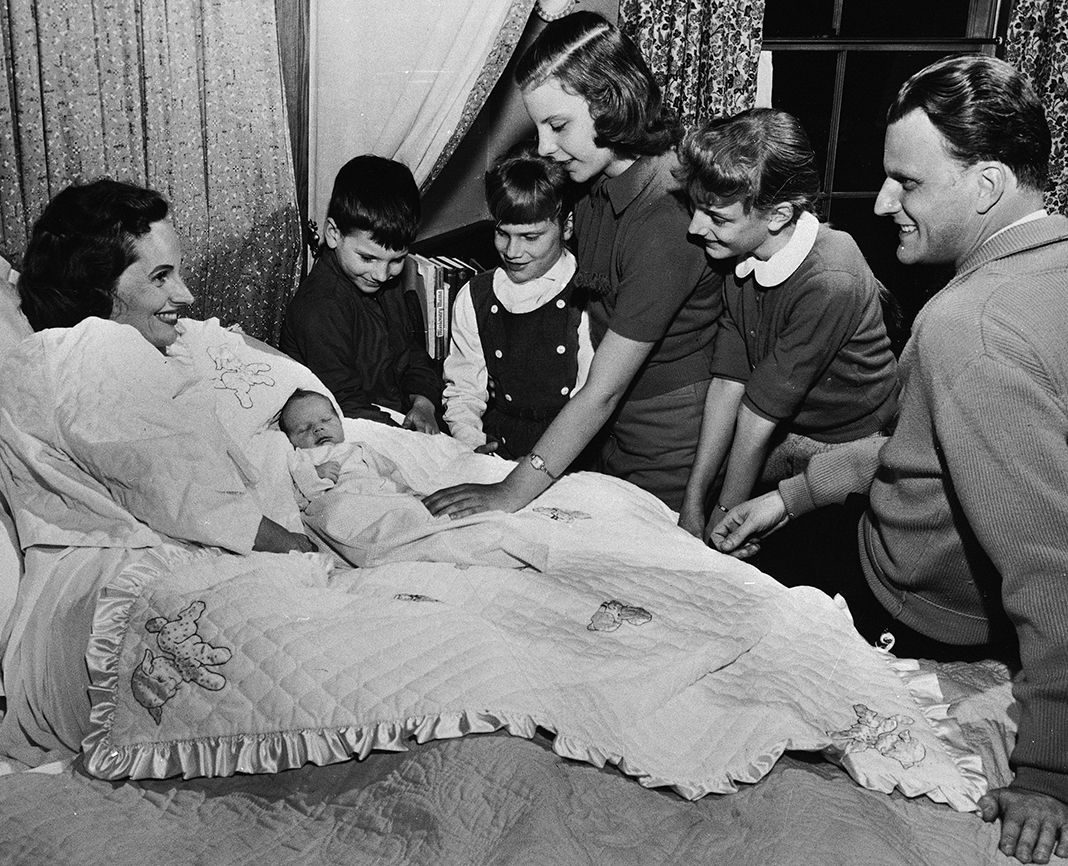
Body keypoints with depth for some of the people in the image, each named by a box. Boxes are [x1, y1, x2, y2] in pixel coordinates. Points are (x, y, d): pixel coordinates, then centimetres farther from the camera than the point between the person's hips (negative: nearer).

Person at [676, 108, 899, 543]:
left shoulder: (829, 283, -29)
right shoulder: (744, 258, -6)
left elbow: (758, 413, -22)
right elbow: (727, 383, -6)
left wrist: (723, 516, -13)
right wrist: (693, 501, -8)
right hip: (783, 438, 6)